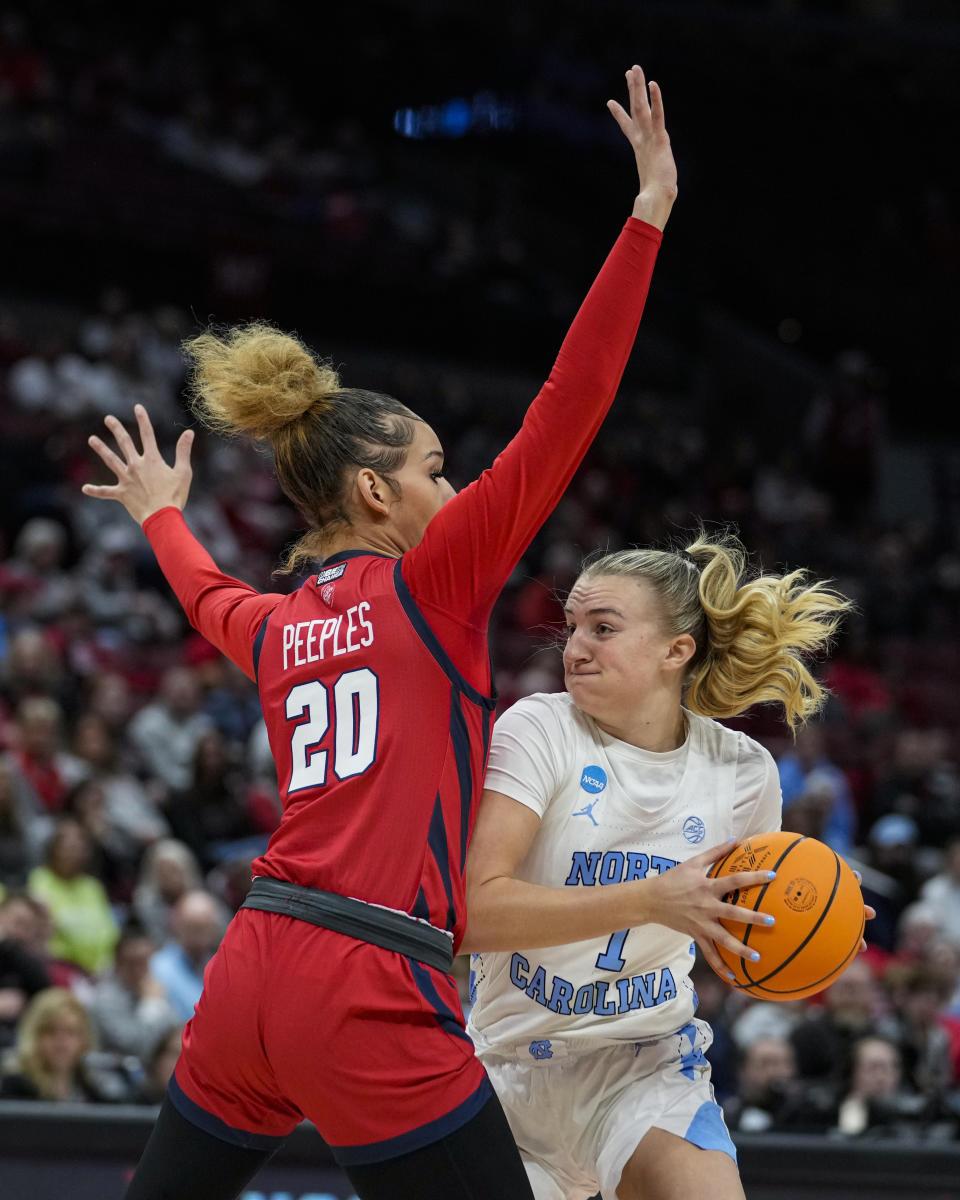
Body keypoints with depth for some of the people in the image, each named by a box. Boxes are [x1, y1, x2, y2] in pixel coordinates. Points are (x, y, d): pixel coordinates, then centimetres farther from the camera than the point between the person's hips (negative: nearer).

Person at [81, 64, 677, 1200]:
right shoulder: (428, 583, -3)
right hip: (370, 995, -8)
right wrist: (646, 218, -8)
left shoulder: (276, 627, 15)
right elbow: (564, 413, -9)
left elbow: (210, 597, 41)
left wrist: (162, 517, 62)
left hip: (249, 978, 8)